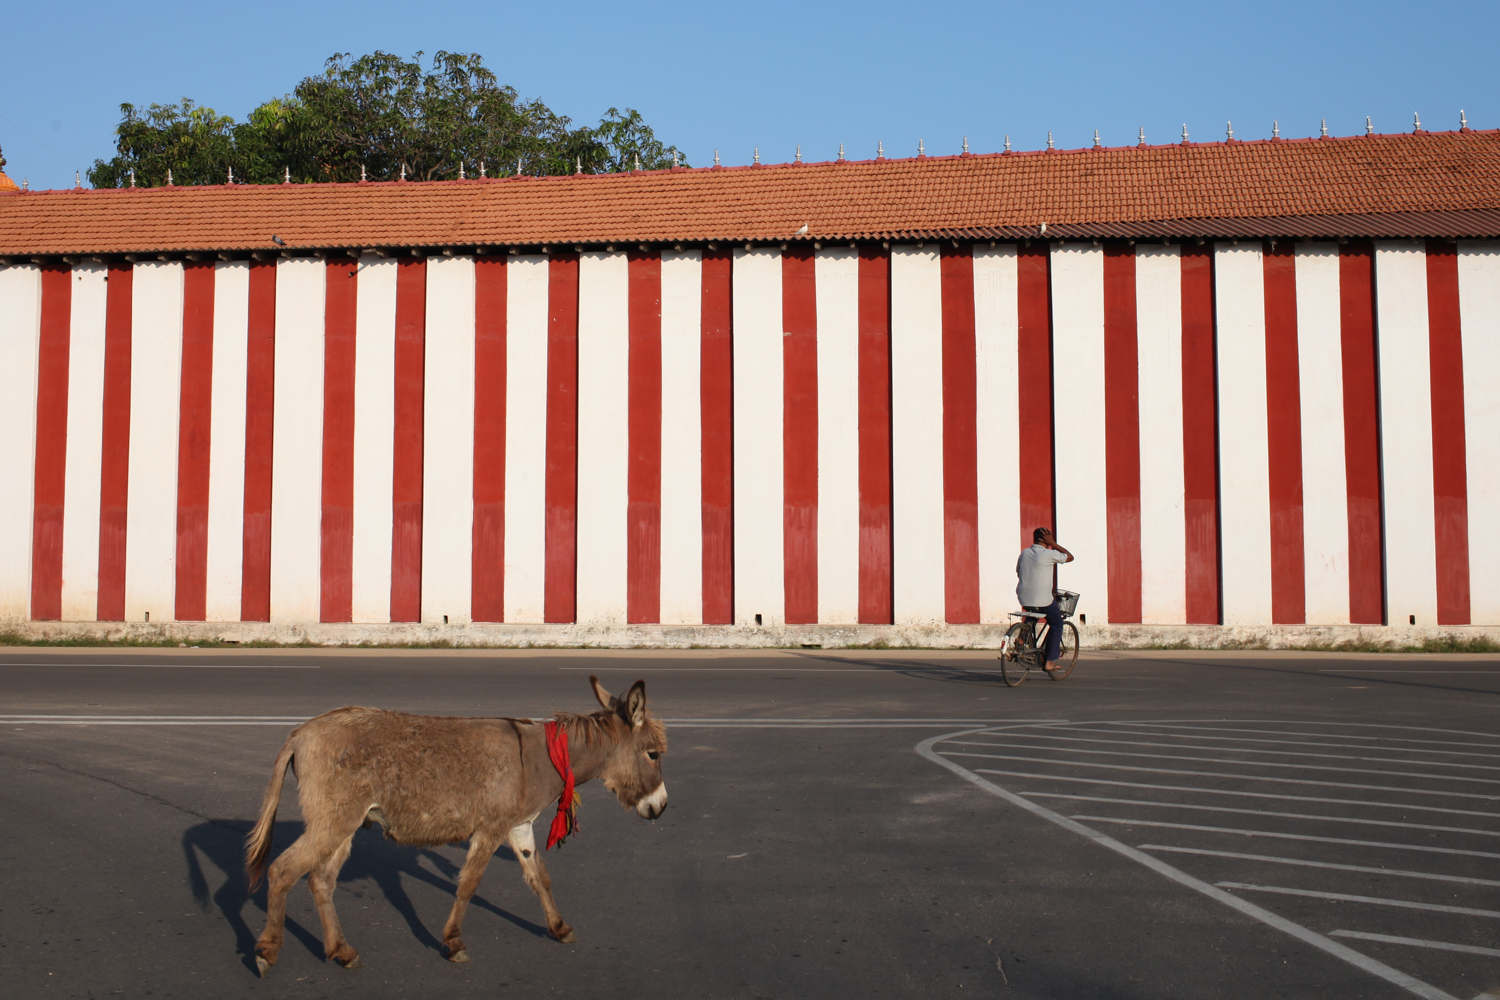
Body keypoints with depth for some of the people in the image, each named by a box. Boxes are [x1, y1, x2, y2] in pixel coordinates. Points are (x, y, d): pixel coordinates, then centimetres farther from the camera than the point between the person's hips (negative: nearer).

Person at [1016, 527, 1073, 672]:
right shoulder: (1048, 554, -12)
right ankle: (1050, 661, 11)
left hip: (1023, 599, 6)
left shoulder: (1024, 553, 7)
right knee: (1056, 624, 16)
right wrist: (1053, 543, 0)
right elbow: (1070, 557, 1)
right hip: (1043, 600, -6)